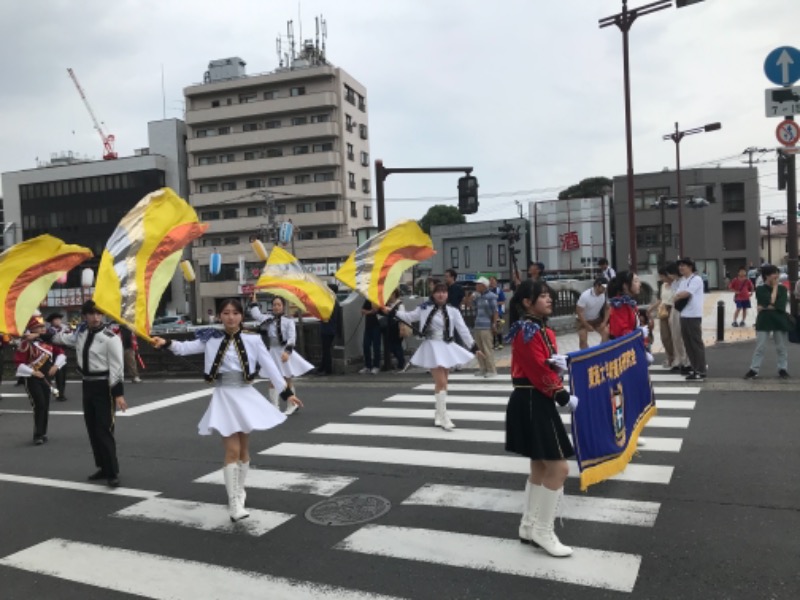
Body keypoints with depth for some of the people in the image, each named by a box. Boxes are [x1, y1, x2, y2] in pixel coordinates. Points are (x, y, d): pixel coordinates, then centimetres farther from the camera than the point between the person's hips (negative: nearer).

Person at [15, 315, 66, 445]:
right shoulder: (26, 343, -13)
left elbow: (61, 353, 14)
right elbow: (18, 363, -15)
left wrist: (56, 366, -1)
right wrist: (33, 372, -20)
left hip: (46, 379, 6)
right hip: (32, 380, -6)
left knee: (46, 407, 10)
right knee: (39, 405, -13)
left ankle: (43, 433, 22)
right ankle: (38, 435, -4)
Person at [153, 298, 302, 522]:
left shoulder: (252, 339, -4)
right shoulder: (211, 340, -2)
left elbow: (269, 365, -3)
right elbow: (186, 348, -7)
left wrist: (286, 391, -5)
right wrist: (166, 343, -27)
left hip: (246, 396, 2)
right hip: (224, 397, -1)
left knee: (244, 448, 13)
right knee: (232, 449, -6)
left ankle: (239, 491, 33)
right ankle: (234, 503, -4)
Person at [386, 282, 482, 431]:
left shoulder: (453, 311, -3)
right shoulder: (425, 308, -5)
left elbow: (463, 330, -1)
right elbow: (410, 317, 8)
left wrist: (473, 347, -2)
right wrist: (392, 312, 1)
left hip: (446, 348, 3)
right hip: (432, 347, -3)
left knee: (441, 383, 14)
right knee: (441, 383, -9)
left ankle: (438, 416, 28)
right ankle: (443, 418, -2)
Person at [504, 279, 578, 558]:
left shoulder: (543, 330, 14)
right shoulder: (527, 332, -16)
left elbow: (548, 363, 13)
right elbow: (539, 371, -19)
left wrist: (561, 362, -11)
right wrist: (565, 398, -14)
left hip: (538, 402, 11)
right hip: (531, 404, -11)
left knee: (540, 467, 16)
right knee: (558, 468, -6)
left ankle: (529, 527, 27)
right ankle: (543, 532, 5)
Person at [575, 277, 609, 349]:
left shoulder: (605, 294, -18)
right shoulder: (585, 295, -30)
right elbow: (579, 312, -25)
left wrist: (604, 322, -12)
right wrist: (587, 326, -23)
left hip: (597, 319, 4)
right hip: (584, 320, -4)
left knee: (606, 333, -9)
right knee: (583, 339, -16)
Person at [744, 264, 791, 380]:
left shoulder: (782, 289, 5)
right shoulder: (760, 289, -1)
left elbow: (781, 306, -9)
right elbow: (771, 301, -15)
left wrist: (764, 307, -14)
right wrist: (775, 287, -5)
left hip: (780, 321, 2)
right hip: (764, 322, -2)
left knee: (781, 347, 8)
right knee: (759, 347, -1)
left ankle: (782, 369, 18)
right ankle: (754, 370, 4)